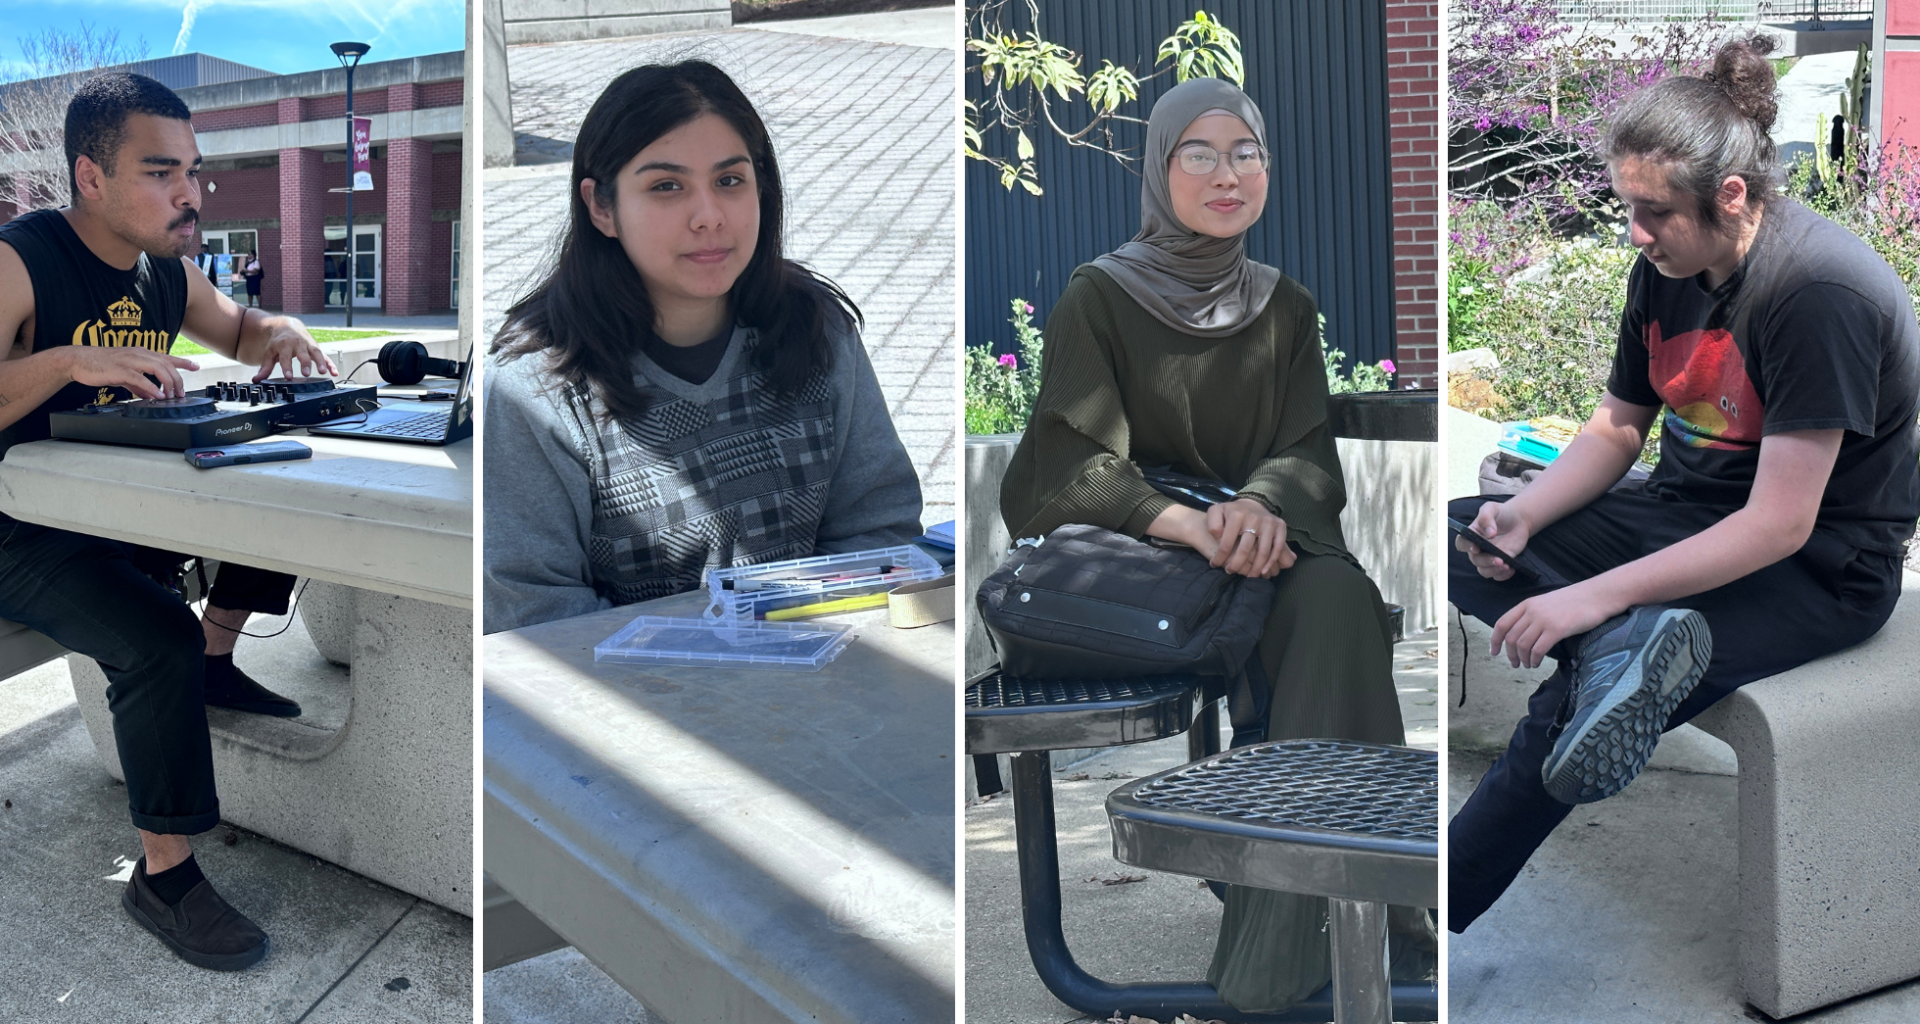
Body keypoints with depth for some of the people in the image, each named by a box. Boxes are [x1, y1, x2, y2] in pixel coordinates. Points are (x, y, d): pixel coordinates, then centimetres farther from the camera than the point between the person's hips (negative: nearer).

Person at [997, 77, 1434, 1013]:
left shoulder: (1286, 309, 13)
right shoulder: (1098, 298, 0)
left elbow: (1313, 452, 3)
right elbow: (1074, 460, -10)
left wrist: (1263, 503, -23)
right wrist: (1187, 524, -29)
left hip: (1259, 544, 3)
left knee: (1337, 597, -32)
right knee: (1325, 609, -32)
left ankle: (1288, 943, -30)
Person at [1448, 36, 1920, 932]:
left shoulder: (1820, 291, -25)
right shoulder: (1667, 268, 0)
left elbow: (1779, 526, -27)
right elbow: (1617, 427, 11)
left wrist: (1595, 597, -29)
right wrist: (1522, 518, -9)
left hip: (1817, 569, -8)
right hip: (1684, 511, 9)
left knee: (1561, 718, -26)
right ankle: (1623, 650, -30)